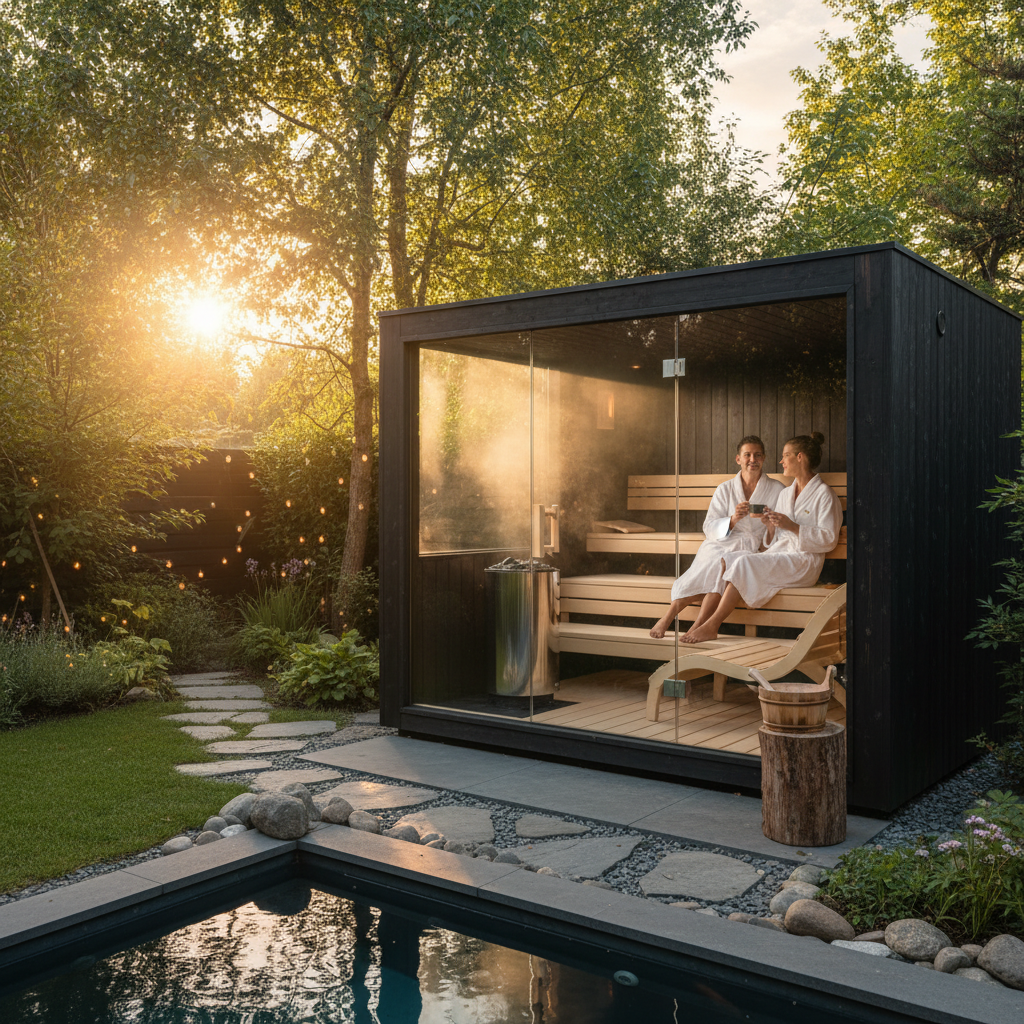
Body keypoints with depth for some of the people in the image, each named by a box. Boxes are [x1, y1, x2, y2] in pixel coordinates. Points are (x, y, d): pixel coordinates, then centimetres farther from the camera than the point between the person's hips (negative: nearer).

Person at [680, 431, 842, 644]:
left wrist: (792, 526, -17)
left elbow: (829, 539, -10)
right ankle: (705, 618, -29)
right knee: (726, 558, -17)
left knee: (745, 563, -29)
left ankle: (712, 626, -29)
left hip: (803, 562, -7)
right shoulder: (785, 493, 22)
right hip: (778, 554, 7)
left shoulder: (824, 494, -1)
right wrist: (771, 526, -3)